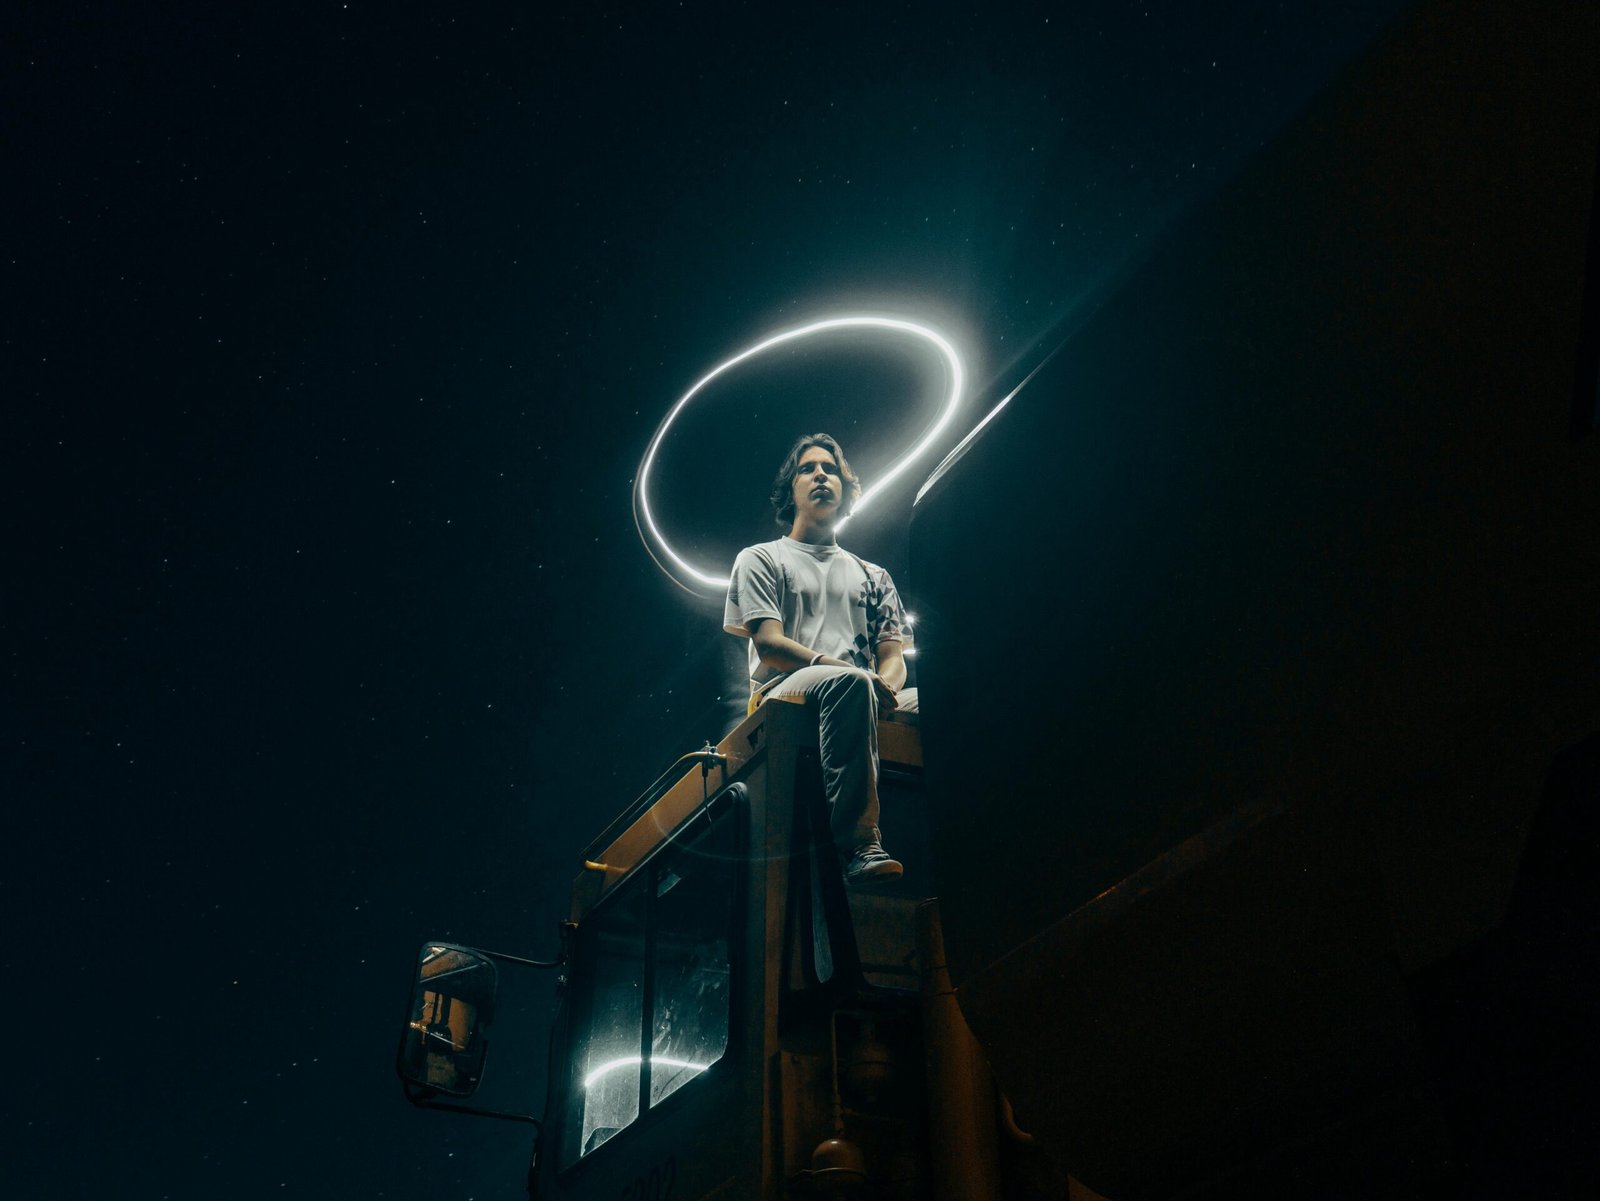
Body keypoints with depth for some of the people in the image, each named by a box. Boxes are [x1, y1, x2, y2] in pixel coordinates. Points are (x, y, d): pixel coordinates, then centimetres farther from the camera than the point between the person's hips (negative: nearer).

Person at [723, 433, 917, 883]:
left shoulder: (872, 576, 29)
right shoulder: (761, 559, 17)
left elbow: (893, 655, 17)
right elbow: (769, 644, 0)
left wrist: (885, 684, -10)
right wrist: (847, 671, -17)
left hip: (864, 702, 4)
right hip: (784, 694, -4)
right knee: (850, 683, -40)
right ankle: (859, 847, -46)